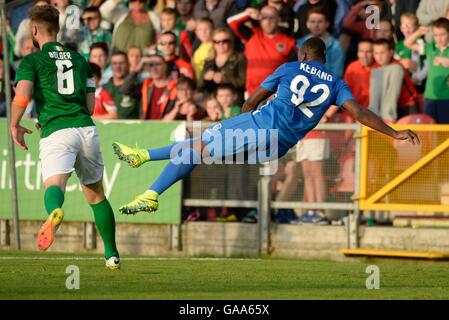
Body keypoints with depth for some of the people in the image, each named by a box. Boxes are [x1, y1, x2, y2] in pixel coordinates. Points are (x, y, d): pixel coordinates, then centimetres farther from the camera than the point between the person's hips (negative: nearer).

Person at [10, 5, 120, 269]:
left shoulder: (32, 61, 7)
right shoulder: (79, 59, 21)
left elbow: (22, 96, -10)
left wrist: (15, 126, 7)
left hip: (56, 132, -4)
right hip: (86, 129, 4)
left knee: (54, 184, -25)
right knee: (96, 194, 19)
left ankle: (55, 212, -61)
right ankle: (112, 255, 23)